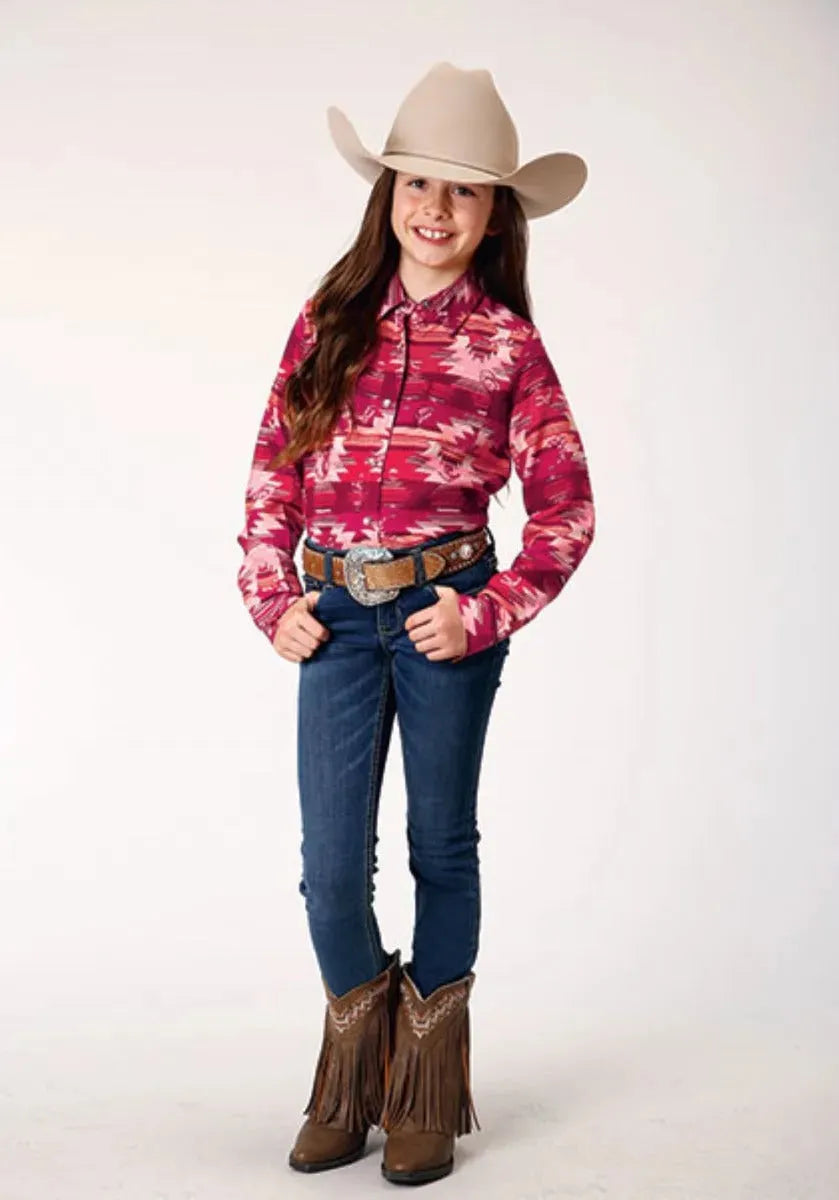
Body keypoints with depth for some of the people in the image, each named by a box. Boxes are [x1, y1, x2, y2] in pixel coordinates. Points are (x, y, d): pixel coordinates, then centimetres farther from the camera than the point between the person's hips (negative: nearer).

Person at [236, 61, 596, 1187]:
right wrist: (272, 598, 1)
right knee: (331, 866, 1)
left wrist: (487, 614, -9)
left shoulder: (508, 344, -1)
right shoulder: (330, 321, 6)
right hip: (334, 618, 2)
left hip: (447, 616, -2)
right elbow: (272, 471, 9)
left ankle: (427, 1096, 27)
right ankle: (354, 1082, 27)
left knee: (442, 849, 11)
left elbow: (567, 510, -1)